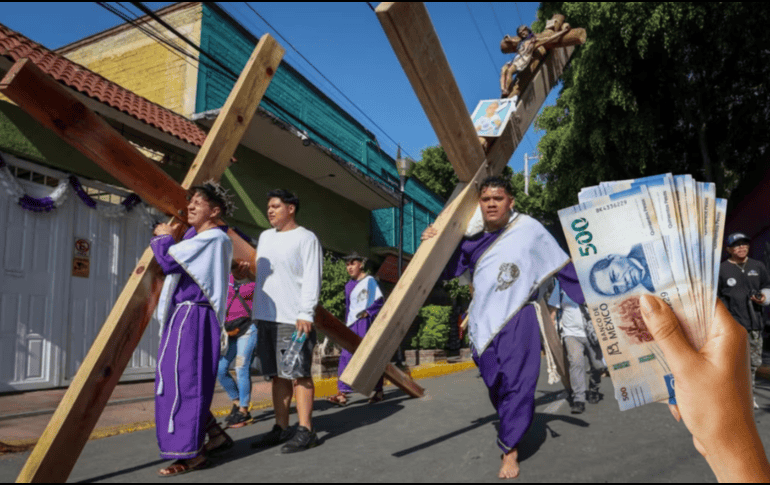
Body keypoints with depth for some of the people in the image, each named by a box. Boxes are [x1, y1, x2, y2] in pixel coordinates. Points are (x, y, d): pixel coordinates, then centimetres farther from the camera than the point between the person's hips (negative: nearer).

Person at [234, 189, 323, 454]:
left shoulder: (306, 238, -3)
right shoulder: (265, 237, 19)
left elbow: (311, 280, -9)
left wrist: (305, 314, -17)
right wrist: (248, 272, 4)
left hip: (293, 319, -7)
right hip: (265, 317, 7)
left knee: (299, 374, -4)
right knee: (278, 374, 11)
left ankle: (305, 431, 2)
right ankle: (281, 428, 20)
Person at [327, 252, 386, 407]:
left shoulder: (369, 281, -2)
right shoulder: (349, 285, 16)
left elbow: (380, 301, -6)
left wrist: (368, 312, -18)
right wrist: (347, 324, 17)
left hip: (366, 324, -6)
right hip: (352, 326, 6)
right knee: (346, 356, -3)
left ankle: (379, 391, 11)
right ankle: (342, 394, -4)